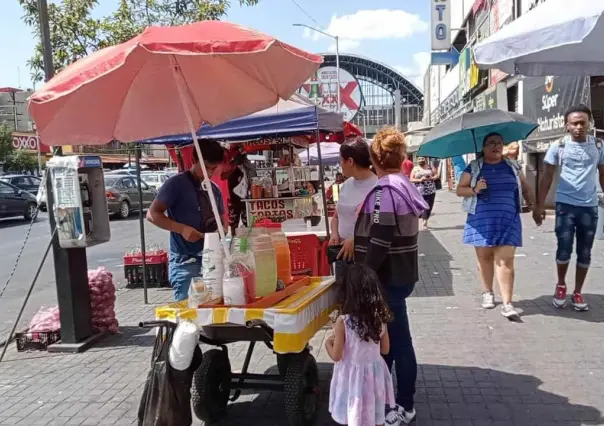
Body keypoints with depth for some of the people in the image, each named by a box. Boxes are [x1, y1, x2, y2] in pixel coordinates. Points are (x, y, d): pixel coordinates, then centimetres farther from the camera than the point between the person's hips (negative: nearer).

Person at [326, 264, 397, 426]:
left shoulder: (343, 321, -22)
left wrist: (328, 342, 3)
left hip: (353, 375, -4)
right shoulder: (380, 317, -9)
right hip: (375, 372, 4)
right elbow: (385, 349, 2)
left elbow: (336, 356, -15)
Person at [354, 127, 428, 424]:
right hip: (400, 272, 10)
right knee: (387, 336, 19)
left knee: (397, 340, 2)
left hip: (388, 277, -10)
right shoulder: (402, 185, 10)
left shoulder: (386, 190, -20)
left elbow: (380, 240, -25)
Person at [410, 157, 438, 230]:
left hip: (430, 191, 2)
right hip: (419, 192, -2)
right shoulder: (415, 169, 6)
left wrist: (431, 178, -12)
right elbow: (411, 180, -1)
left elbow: (437, 175, 8)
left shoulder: (430, 167, 11)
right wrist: (420, 180, -16)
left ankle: (425, 222, 11)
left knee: (428, 207, -1)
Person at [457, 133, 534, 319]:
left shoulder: (512, 166, 11)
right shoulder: (473, 167, 4)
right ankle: (488, 292, 27)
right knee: (484, 256, 8)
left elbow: (525, 187, 20)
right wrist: (474, 189, -16)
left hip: (507, 220, 0)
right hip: (481, 220, 0)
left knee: (505, 260, -7)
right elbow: (459, 190, 3)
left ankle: (507, 303, -7)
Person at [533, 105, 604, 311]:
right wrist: (540, 205, -5)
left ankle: (577, 293, 21)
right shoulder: (558, 146, -3)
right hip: (565, 205, -2)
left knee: (585, 253, 8)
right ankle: (561, 286, 23)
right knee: (564, 250, -2)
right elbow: (548, 177, 0)